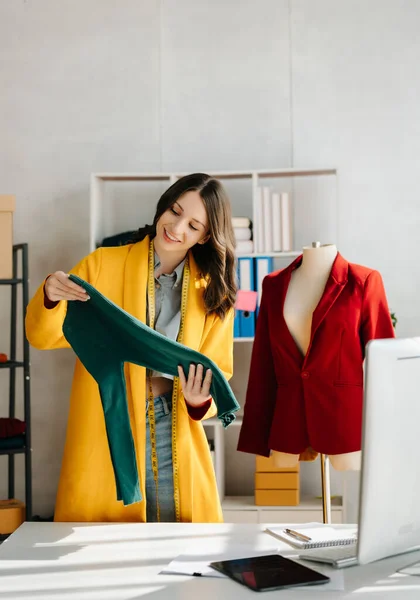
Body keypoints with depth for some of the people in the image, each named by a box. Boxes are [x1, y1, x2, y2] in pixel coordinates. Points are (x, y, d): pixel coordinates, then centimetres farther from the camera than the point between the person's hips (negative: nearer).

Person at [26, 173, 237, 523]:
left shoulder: (213, 291, 4)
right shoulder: (103, 265, -1)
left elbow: (217, 373, 5)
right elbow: (45, 337, 0)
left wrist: (200, 400, -17)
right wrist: (50, 297, -21)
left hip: (175, 438, 2)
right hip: (106, 434, -1)